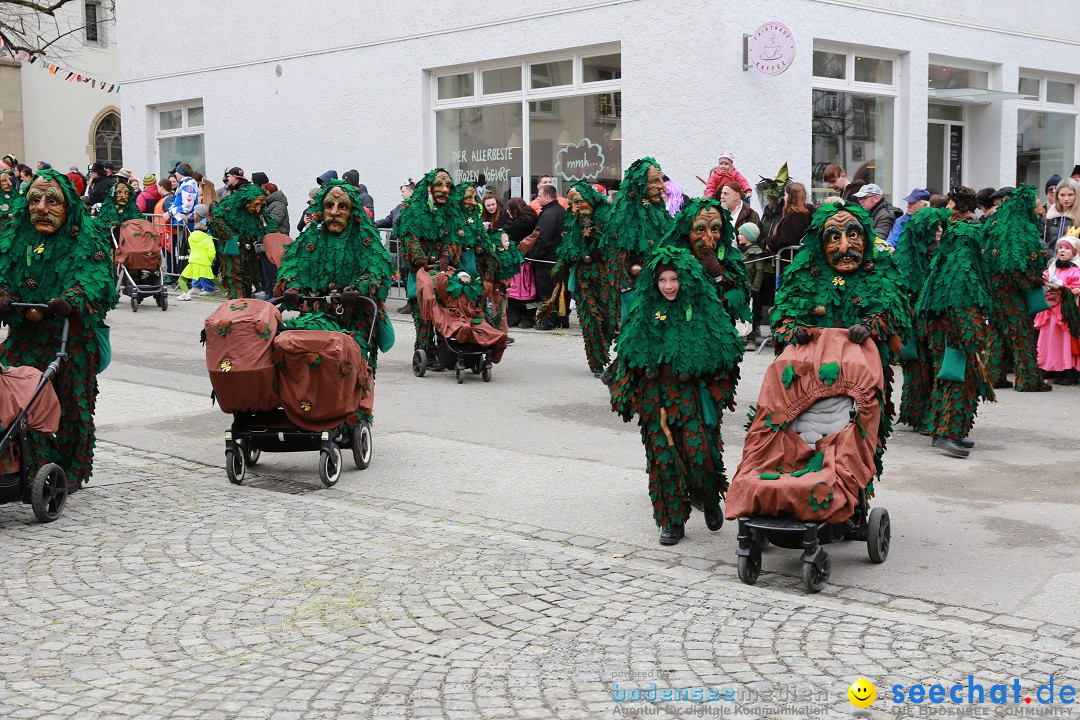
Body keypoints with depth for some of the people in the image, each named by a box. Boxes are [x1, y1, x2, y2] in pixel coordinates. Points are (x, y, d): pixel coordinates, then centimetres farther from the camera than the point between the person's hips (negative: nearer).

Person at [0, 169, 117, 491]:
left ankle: (73, 471, 19)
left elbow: (93, 277, -15)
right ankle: (35, 469, 9)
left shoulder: (87, 237, -1)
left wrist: (70, 301, -34)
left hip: (72, 335, -3)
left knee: (72, 404, 4)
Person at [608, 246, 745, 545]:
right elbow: (629, 357, 10)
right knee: (664, 456, 2)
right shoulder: (645, 311, 6)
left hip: (694, 395, -2)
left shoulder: (704, 310, -1)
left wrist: (718, 393, -3)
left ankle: (710, 500, 19)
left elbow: (724, 355, 3)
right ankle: (672, 521, 14)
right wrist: (629, 396, 4)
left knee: (699, 451, -11)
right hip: (656, 397, 3)